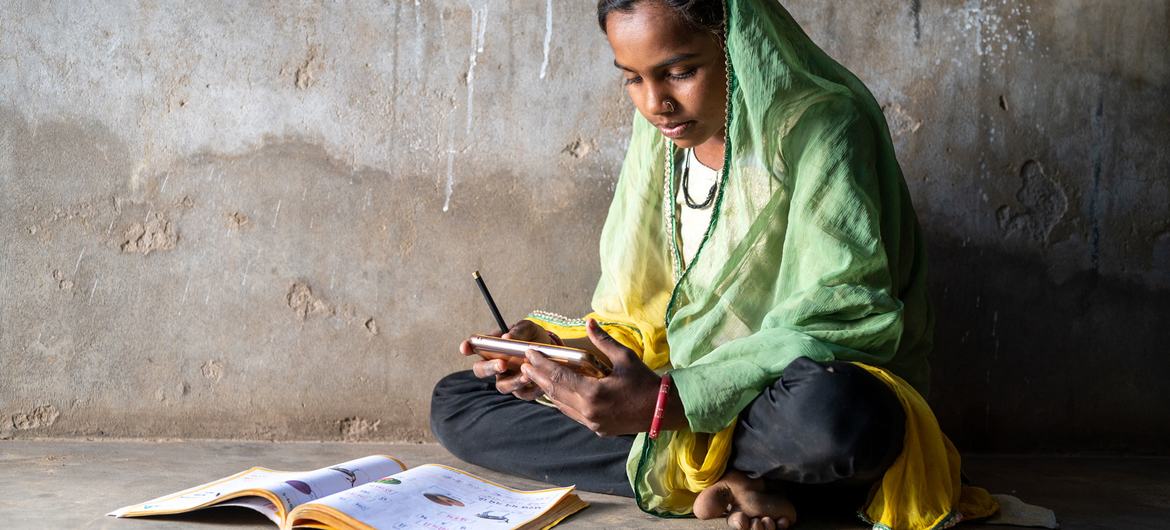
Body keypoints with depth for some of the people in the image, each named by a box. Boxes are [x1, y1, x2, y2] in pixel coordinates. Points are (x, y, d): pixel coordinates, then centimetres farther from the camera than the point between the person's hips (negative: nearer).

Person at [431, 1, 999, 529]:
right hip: (680, 385, 7)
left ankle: (681, 470, -10)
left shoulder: (820, 129, -15)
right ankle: (724, 479, -15)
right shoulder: (662, 134, 5)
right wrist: (564, 347, -14)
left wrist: (671, 400, -31)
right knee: (455, 401, -3)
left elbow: (836, 322, -23)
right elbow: (643, 307, 8)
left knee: (834, 412, -44)